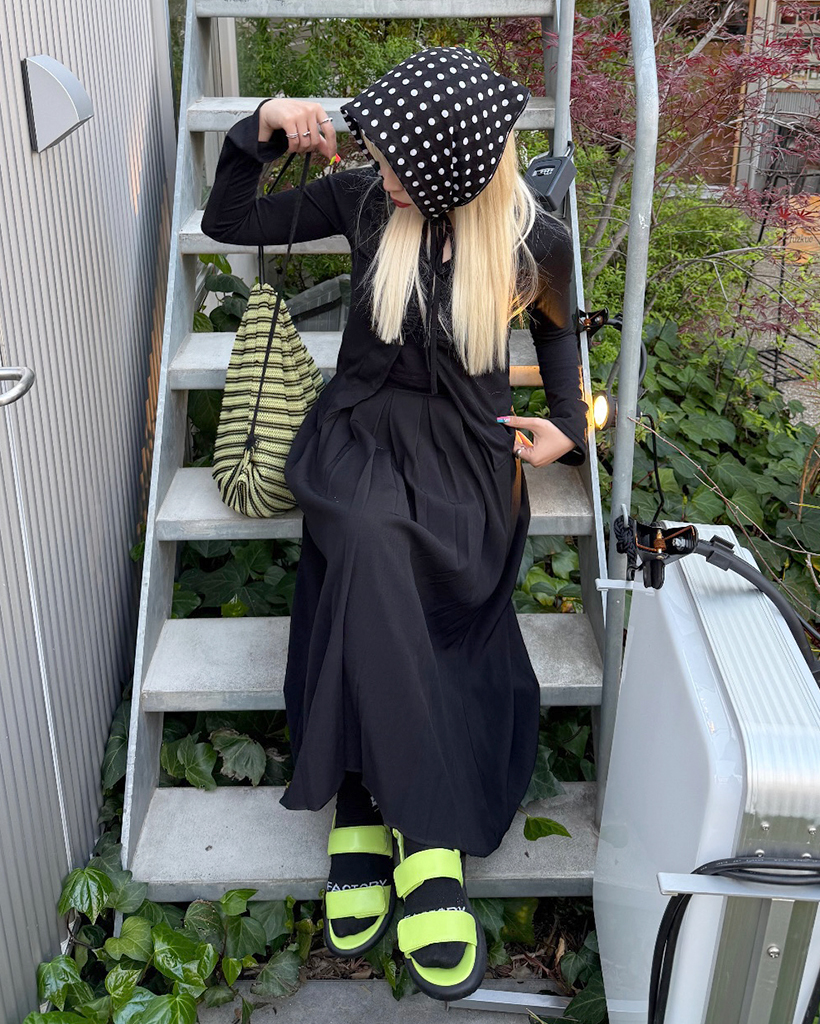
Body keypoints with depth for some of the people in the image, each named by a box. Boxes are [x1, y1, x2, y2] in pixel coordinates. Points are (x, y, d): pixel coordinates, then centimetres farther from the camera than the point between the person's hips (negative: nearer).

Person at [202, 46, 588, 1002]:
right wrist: (262, 127, -7)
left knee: (368, 605, -32)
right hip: (362, 432, 1)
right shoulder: (365, 198, -2)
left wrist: (568, 425, 6)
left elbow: (556, 329, 19)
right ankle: (429, 836, -29)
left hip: (468, 454, 0)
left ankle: (367, 812, -18)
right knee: (371, 548, -36)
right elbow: (225, 221, 8)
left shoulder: (536, 241, -3)